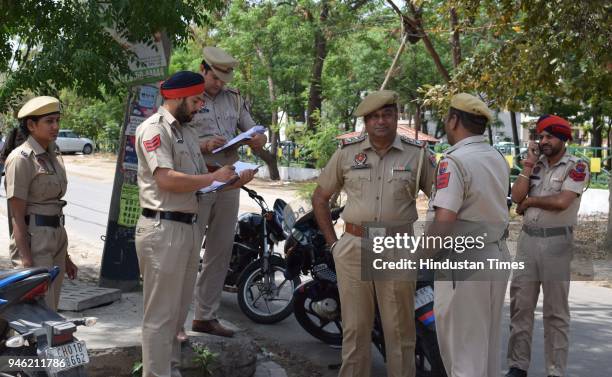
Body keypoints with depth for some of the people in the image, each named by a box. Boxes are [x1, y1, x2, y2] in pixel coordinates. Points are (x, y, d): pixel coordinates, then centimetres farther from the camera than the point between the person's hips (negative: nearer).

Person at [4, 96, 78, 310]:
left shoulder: (54, 156, 14)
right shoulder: (21, 158, -10)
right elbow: (17, 216, -14)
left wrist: (65, 257, 19)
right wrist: (27, 261, -19)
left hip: (56, 238, 8)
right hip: (32, 241, -8)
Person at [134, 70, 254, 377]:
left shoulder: (185, 131, 18)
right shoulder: (154, 128, -11)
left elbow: (198, 182, 19)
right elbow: (167, 179, -22)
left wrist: (232, 182, 3)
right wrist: (214, 177, -13)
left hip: (189, 227, 9)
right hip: (163, 229, -9)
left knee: (178, 311, 18)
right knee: (161, 314, -3)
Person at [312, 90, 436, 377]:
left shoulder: (417, 154, 2)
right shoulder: (347, 152, 5)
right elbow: (320, 197, 13)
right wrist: (332, 241, 7)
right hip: (353, 249, 1)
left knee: (400, 330, 5)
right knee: (354, 329, 8)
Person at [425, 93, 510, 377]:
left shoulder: (454, 161, -18)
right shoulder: (499, 159, 10)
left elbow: (444, 219, -24)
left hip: (464, 261, -8)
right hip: (498, 254, 8)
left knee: (462, 344, 1)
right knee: (489, 341, 19)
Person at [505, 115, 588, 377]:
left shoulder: (576, 166, -5)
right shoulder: (536, 163, 12)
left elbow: (561, 202, -19)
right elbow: (516, 196, 1)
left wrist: (529, 201, -4)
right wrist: (528, 164, -3)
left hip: (556, 242, -5)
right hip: (528, 239, 5)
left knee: (556, 311, 2)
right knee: (520, 305, 7)